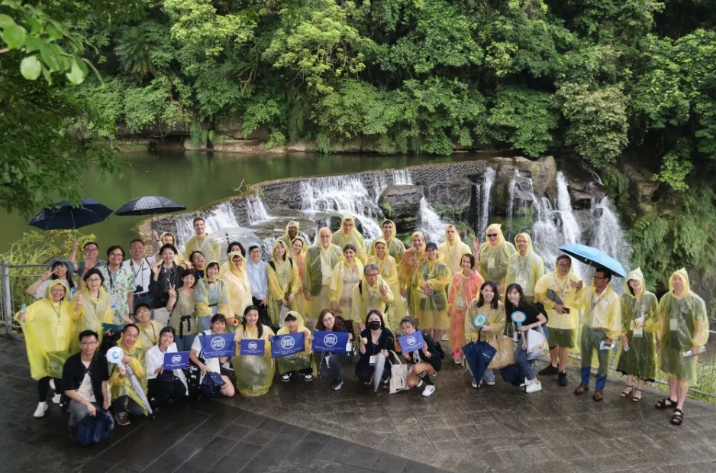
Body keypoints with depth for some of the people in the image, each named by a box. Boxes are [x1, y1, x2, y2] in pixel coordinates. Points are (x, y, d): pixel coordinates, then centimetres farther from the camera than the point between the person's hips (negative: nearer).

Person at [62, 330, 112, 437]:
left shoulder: (101, 359, -6)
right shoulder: (71, 363, -18)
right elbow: (68, 390, -16)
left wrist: (106, 400, 1)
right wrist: (87, 404, -23)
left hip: (95, 400, 4)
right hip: (75, 398, -4)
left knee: (109, 424, -11)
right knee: (81, 413, -37)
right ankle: (75, 429, -2)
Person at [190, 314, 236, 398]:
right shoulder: (202, 336, -13)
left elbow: (222, 361, -2)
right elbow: (191, 354, -13)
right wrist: (201, 365, -29)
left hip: (217, 370, 4)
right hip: (204, 370, -4)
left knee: (231, 393, -7)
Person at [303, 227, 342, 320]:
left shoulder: (337, 250, 4)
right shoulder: (311, 251, -1)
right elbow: (306, 271, -1)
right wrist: (307, 290, -4)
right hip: (317, 289, -1)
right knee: (317, 315, 6)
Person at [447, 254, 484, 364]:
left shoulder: (477, 277, -14)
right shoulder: (456, 276, -1)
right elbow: (452, 292, 7)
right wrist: (450, 306, 10)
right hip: (457, 308, 4)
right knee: (456, 330, 11)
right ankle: (457, 353, 26)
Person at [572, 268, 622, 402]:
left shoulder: (613, 297, -13)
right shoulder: (588, 291, -1)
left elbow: (615, 318, -11)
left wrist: (611, 336, -11)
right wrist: (576, 290, -11)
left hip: (602, 332, -4)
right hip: (587, 329, 4)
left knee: (603, 362, 7)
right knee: (585, 358, 16)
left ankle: (599, 388, 21)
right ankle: (584, 383, 32)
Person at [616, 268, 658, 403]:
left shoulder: (651, 297, -9)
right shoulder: (625, 297, -3)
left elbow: (655, 316, -3)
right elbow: (622, 317, 0)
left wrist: (644, 323, -18)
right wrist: (623, 334, -5)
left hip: (646, 334, -2)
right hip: (630, 333, 2)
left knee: (644, 360, 4)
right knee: (630, 358, 11)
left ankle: (639, 389, 17)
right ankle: (629, 385, 27)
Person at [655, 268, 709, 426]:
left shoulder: (695, 301, -14)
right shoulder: (666, 298, -1)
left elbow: (702, 324, -10)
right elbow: (661, 319, 10)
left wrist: (697, 344, -10)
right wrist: (660, 337, 12)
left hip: (686, 343, -4)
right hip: (669, 341, 5)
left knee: (684, 375, 2)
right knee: (671, 371, 17)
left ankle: (679, 408, 9)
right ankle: (672, 399, 34)